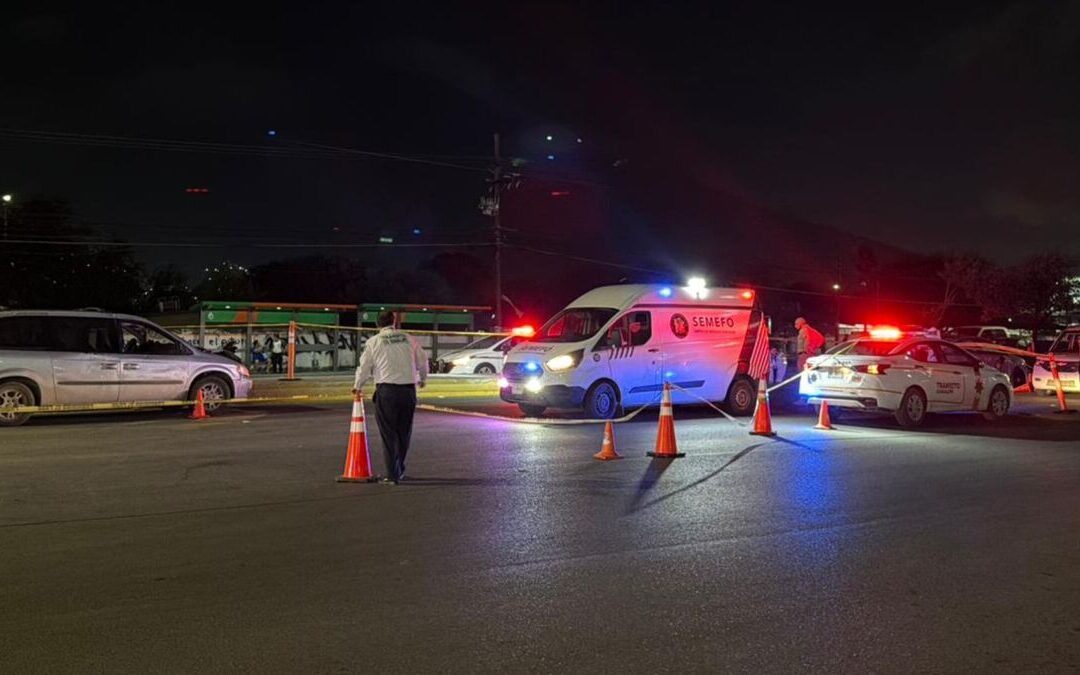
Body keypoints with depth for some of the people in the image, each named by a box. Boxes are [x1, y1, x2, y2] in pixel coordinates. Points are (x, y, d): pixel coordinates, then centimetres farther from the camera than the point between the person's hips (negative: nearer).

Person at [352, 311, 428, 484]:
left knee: (389, 433, 3)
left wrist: (357, 386, 20)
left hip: (386, 390, -3)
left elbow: (364, 367, 2)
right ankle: (400, 470, 27)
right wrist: (422, 379, 33)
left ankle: (393, 475, 0)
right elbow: (423, 361, 14)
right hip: (409, 390, 3)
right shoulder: (409, 339, 7)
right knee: (404, 432, 16)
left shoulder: (374, 342, 0)